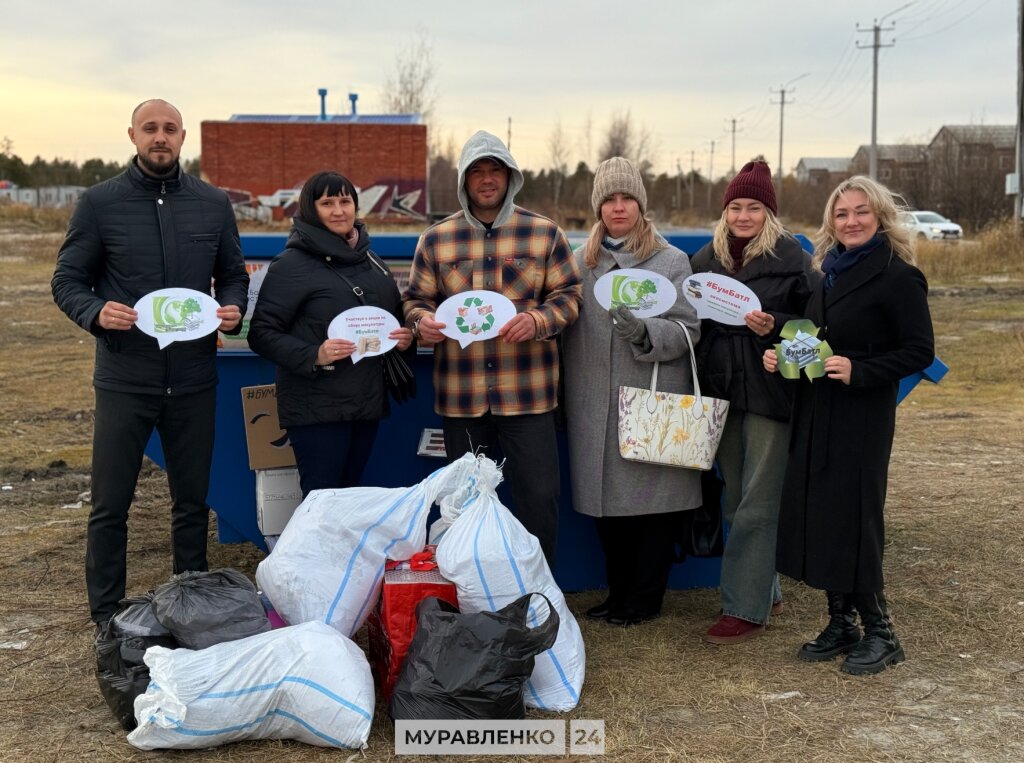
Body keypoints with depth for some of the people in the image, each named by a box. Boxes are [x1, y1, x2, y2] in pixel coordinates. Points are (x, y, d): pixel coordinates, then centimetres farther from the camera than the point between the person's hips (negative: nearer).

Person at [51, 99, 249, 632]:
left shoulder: (213, 204, 6)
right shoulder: (99, 203, -1)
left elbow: (234, 276, 14)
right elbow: (67, 281, 1)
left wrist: (232, 310, -8)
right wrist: (97, 312, -20)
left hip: (193, 379, 2)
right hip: (124, 380, -2)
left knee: (192, 501, 13)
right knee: (110, 506, 3)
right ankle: (106, 617, 16)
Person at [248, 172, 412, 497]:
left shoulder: (370, 260, 15)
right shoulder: (292, 264, -8)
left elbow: (395, 315, 27)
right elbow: (262, 333, -11)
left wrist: (404, 337, 4)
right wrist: (313, 356, -25)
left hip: (367, 404, 7)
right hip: (317, 408, -7)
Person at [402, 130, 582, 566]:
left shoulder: (544, 233, 4)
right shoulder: (436, 239, 8)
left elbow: (568, 296, 3)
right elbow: (416, 299, 13)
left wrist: (538, 321, -17)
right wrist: (422, 322, -11)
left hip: (527, 395, -2)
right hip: (460, 396, 2)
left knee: (539, 497, -2)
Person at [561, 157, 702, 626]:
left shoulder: (671, 262, 2)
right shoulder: (580, 261, 11)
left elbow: (686, 331, -4)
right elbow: (563, 325, 14)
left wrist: (642, 331, -22)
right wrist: (563, 395, 5)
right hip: (595, 406, 3)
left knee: (654, 500, 1)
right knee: (605, 501, 9)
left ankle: (645, 599, 14)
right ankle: (619, 593, 23)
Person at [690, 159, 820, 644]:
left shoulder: (792, 258, -4)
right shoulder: (706, 259, 11)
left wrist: (775, 326, -21)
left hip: (770, 393, -6)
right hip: (721, 394, 6)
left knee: (758, 503, -5)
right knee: (736, 501, 12)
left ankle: (745, 608, 0)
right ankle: (765, 593, 25)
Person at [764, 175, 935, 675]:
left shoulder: (897, 277, -10)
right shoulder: (830, 273, 12)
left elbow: (920, 351, -13)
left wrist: (858, 370, -23)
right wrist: (781, 357, 4)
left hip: (861, 418, -7)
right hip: (814, 413, 7)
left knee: (852, 518, -4)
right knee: (814, 515, 9)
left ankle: (879, 632, 10)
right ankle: (841, 625, 21)